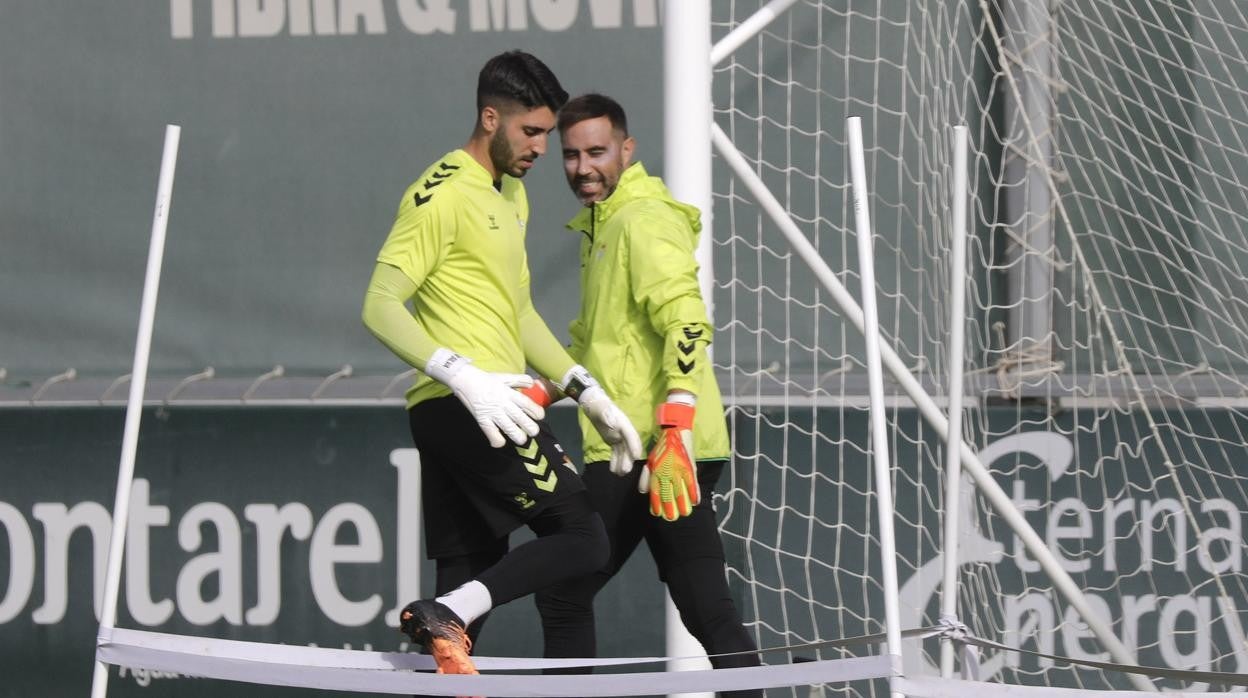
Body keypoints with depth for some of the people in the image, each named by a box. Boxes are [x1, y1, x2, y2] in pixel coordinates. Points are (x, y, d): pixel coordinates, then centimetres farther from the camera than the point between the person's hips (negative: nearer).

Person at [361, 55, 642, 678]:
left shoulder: (511, 195, 22)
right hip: (469, 409, -10)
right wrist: (466, 378, -26)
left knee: (468, 588, 6)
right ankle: (448, 617, -22)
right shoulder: (443, 195, -9)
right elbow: (381, 307, -16)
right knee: (581, 537, -11)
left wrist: (587, 393, 22)